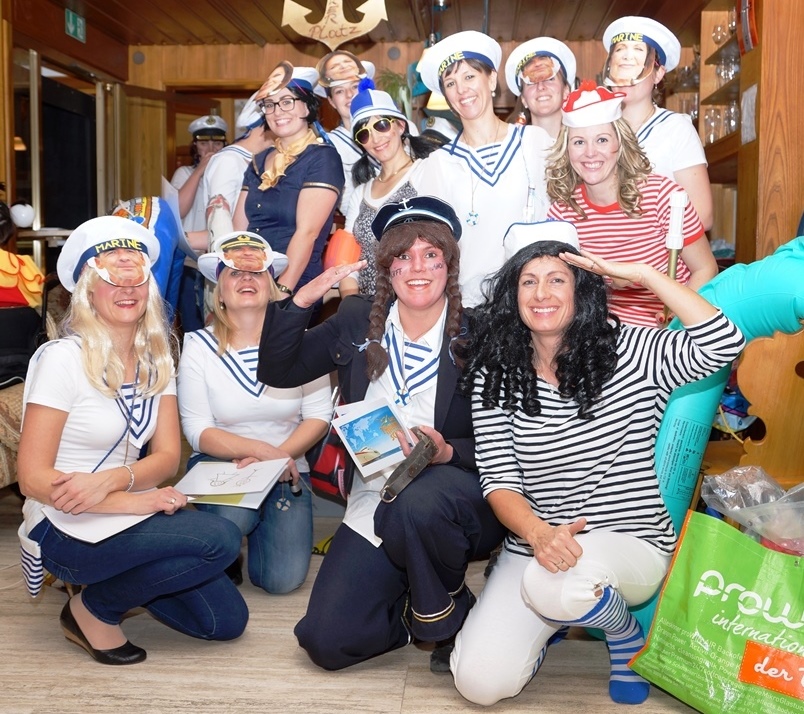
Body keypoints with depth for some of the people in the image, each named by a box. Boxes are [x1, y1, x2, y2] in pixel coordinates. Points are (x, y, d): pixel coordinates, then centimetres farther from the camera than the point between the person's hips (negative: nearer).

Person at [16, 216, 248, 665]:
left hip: (128, 515, 6)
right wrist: (132, 500, -26)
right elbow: (33, 478, -17)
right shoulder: (63, 358, -15)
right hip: (64, 528, -6)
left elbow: (167, 457, -1)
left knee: (226, 621, -4)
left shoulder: (155, 359, 3)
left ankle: (121, 581, 18)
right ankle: (93, 608, -3)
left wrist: (111, 479, -22)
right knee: (220, 540, -25)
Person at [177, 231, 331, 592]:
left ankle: (264, 524, 20)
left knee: (283, 577, -14)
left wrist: (281, 456, -21)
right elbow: (198, 431, -8)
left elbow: (318, 415, -4)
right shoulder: (199, 346, -4)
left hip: (286, 468, 1)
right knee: (231, 516, -35)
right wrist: (264, 451, -21)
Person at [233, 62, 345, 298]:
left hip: (295, 289, -5)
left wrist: (282, 290, -23)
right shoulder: (259, 162, 14)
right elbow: (238, 231, 13)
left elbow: (307, 232, -16)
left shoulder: (323, 159, -6)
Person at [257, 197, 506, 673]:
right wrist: (303, 299, -10)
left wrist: (446, 453, -29)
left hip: (459, 498, -3)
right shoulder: (358, 320, 2)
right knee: (326, 641, -7)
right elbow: (276, 371, 4)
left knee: (417, 504, -40)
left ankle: (451, 616, -7)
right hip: (376, 499, 4)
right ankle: (425, 612, 22)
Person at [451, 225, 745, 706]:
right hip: (534, 545, 3)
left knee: (553, 583, -37)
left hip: (632, 545, -2)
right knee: (480, 682, -13)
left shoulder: (626, 352, -6)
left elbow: (723, 343, -22)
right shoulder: (495, 375, -1)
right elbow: (499, 481, -7)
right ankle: (552, 615, 21)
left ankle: (628, 637, 2)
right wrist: (539, 533, -28)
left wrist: (643, 274, -18)